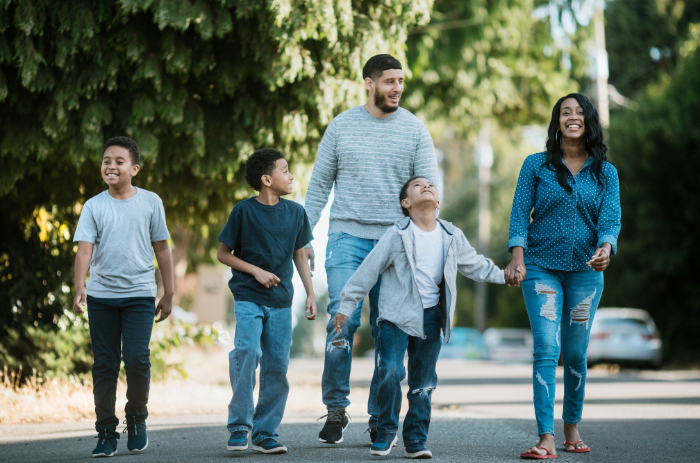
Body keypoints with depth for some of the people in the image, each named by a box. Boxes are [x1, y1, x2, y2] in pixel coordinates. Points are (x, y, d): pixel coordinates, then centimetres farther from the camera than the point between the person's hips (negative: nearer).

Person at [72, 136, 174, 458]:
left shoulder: (150, 202, 3)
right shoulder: (93, 206, 3)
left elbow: (161, 248, 9)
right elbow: (85, 249, -6)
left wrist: (169, 293, 9)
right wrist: (79, 287, -22)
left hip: (139, 294, -1)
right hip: (101, 295, 1)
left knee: (137, 359, -13)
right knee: (104, 365, 3)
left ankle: (137, 418, 12)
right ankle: (106, 433, 11)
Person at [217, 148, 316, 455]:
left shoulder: (295, 212, 7)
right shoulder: (244, 211, -5)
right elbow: (223, 253, 0)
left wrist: (310, 294, 10)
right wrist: (256, 271, -10)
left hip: (281, 302, 4)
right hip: (248, 297, -4)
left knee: (277, 366, 1)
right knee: (247, 351, -23)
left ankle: (266, 432, 11)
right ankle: (239, 425, -13)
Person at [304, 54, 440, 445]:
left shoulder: (414, 129, 5)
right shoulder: (342, 126, 6)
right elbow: (319, 185, 10)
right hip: (348, 236, -1)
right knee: (342, 321, -12)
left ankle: (381, 417, 11)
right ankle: (336, 408, 1)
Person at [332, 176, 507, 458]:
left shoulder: (452, 237, 5)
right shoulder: (397, 236, -7)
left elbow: (474, 265, 23)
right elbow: (368, 271, -3)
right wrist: (346, 306, -2)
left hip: (431, 317, 4)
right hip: (396, 315, -4)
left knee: (423, 382, 5)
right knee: (390, 371, -16)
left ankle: (416, 440, 15)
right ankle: (386, 432, 1)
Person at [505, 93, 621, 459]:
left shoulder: (606, 172, 7)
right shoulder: (536, 165, 3)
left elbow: (611, 219, -2)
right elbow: (520, 213, -1)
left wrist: (606, 248, -23)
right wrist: (517, 257, -14)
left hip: (586, 270, 2)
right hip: (542, 267, -2)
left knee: (576, 353, 7)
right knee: (547, 349, -13)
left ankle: (572, 429, 25)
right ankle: (546, 439, -18)